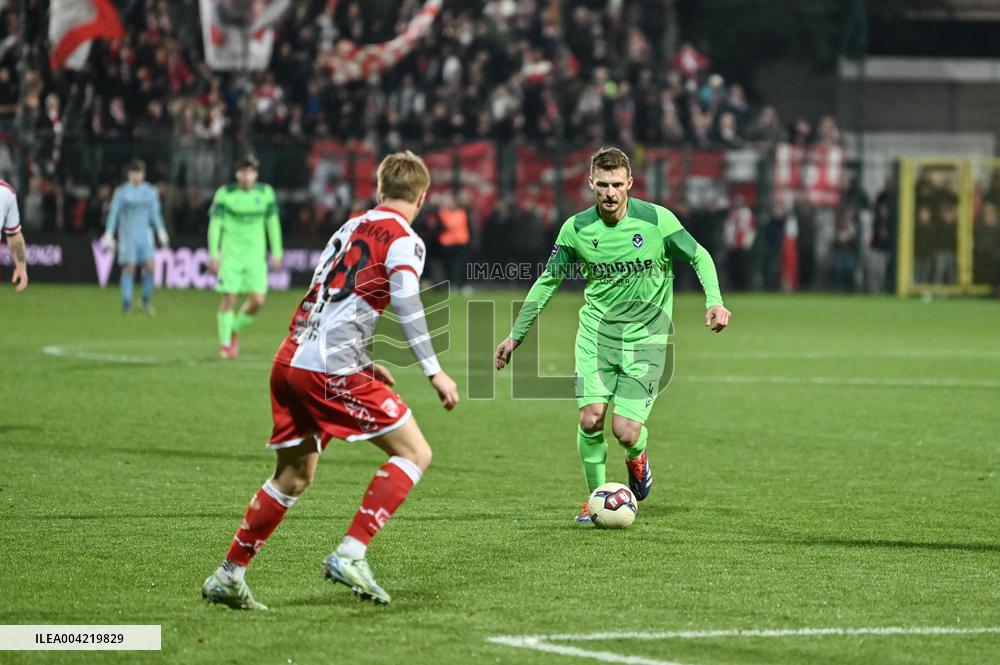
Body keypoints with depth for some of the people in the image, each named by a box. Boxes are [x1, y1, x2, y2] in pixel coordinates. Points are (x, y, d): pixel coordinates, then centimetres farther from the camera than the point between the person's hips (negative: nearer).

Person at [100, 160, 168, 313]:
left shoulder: (150, 191, 8)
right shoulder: (121, 192, -3)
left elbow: (155, 213, 15)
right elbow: (113, 213, -3)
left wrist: (161, 231, 8)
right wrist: (109, 235, -8)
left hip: (145, 233, 3)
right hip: (127, 232, -3)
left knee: (149, 265, -9)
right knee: (129, 267, -8)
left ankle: (146, 301, 4)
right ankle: (126, 304, -1)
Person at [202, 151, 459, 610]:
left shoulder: (350, 228, 22)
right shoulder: (404, 240, -2)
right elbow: (405, 302, -18)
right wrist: (433, 371, -19)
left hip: (290, 361, 8)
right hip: (330, 369, -8)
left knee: (294, 476, 20)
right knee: (414, 453, 0)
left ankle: (229, 575, 22)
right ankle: (350, 554, -12)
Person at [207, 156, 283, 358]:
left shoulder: (265, 193, 0)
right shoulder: (224, 194, -8)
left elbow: (273, 222, 9)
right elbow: (214, 225, -5)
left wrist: (277, 252, 8)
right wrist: (213, 255, -10)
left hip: (255, 255, 3)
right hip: (230, 254, -3)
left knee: (257, 300, -5)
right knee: (229, 298, -8)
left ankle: (235, 330, 21)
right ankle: (225, 343, 5)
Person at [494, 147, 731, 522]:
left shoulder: (656, 221, -10)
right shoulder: (577, 229, -3)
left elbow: (699, 258, 1)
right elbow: (548, 280, 9)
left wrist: (714, 301, -15)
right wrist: (516, 335, 11)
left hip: (645, 337, -2)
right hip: (596, 332, 2)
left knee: (626, 431, -11)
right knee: (591, 418, -14)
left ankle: (636, 458, 27)